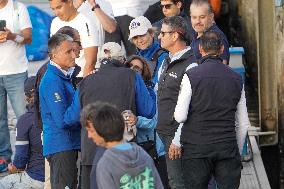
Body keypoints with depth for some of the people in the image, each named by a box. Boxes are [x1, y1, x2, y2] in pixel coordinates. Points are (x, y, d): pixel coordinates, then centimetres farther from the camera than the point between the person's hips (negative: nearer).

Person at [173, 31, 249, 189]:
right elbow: (243, 124, 11)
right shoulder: (236, 79, 6)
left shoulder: (191, 76, -6)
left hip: (196, 148, -2)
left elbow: (180, 117, -10)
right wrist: (238, 152, 22)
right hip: (228, 149, 2)